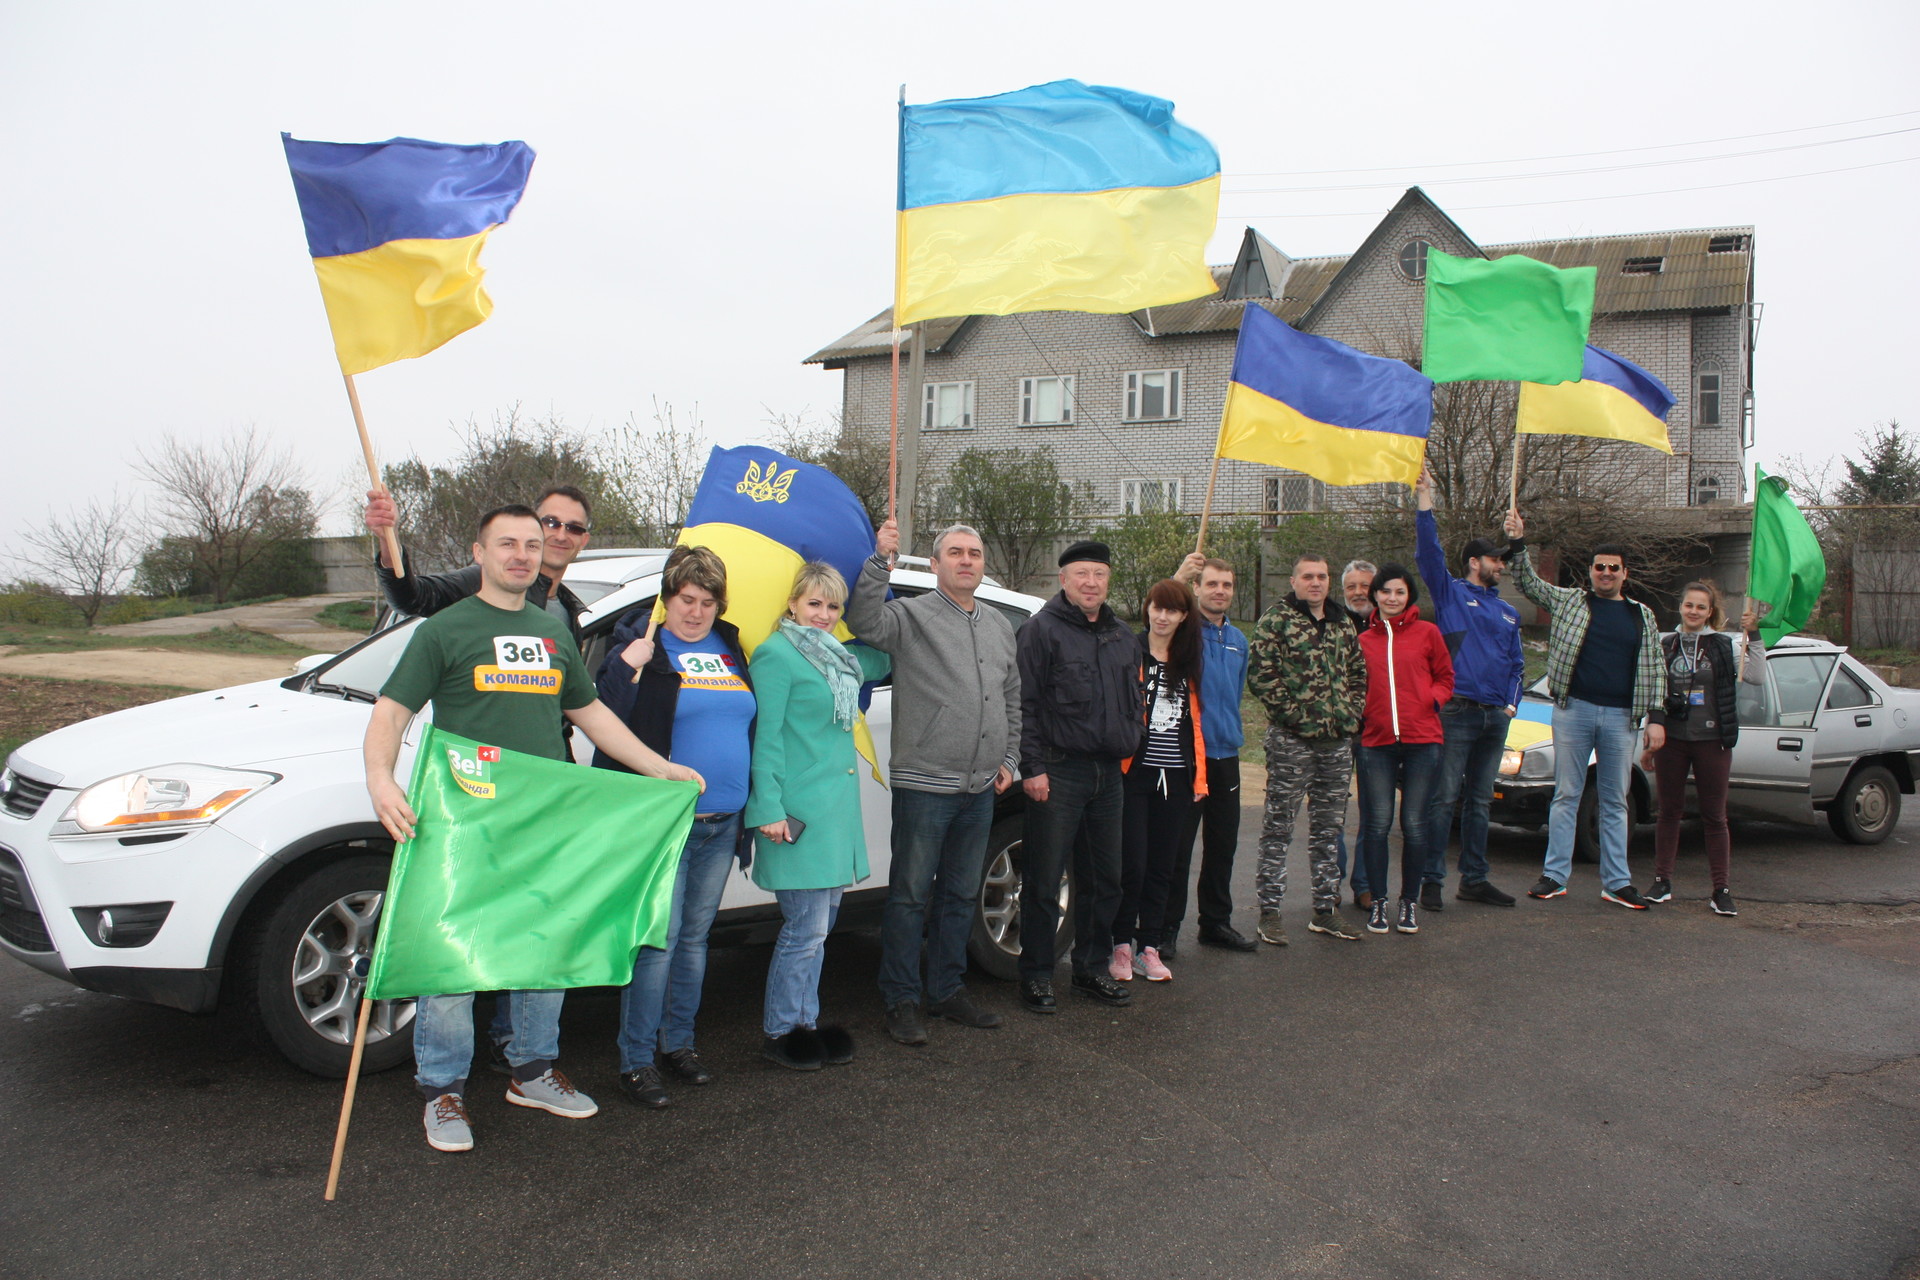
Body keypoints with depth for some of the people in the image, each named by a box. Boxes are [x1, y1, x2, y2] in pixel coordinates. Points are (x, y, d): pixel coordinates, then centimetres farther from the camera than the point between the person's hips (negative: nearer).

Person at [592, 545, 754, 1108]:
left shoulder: (730, 647, 13)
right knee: (659, 938, -5)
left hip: (723, 823, 6)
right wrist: (628, 669, -28)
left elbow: (753, 724, 19)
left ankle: (677, 1041, 28)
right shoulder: (642, 645, -4)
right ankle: (635, 1060, 7)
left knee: (696, 936, 14)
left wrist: (756, 808, 15)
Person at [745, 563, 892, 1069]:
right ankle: (780, 1032, 12)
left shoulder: (840, 656, 16)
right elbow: (766, 737, -12)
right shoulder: (777, 655, -7)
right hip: (799, 811, -8)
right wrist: (769, 808, -17)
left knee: (819, 922, 14)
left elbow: (883, 659, 32)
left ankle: (806, 1022, 25)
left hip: (838, 808, 8)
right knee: (806, 927, -3)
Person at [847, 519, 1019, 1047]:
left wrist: (1008, 760, 15)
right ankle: (901, 1001, 13)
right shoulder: (911, 615, -4)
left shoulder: (999, 626, 15)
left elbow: (1012, 700, 22)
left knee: (961, 895, 15)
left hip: (981, 788, 6)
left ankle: (948, 992, 28)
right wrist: (880, 559, -32)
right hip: (924, 785, -6)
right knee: (910, 895, 1)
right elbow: (866, 622, -26)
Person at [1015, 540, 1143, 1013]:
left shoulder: (1121, 637, 16)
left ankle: (1091, 969, 26)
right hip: (1059, 773, -7)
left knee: (1104, 880, 13)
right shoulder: (1042, 629, -6)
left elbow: (1134, 699, 26)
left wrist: (1128, 744, 15)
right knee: (1043, 881, -2)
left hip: (1108, 774, 7)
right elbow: (1023, 704, -10)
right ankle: (1036, 977, 9)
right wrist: (1032, 767, -15)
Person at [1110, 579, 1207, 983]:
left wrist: (1198, 775, 11)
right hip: (1134, 772, -5)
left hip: (1175, 777, 5)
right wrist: (1115, 760, -13)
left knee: (1161, 866, 9)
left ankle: (1148, 947, 19)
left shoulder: (1188, 663, 13)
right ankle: (1121, 946, 12)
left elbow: (1194, 719, 15)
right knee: (1131, 863, -4)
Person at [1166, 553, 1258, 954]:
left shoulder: (1238, 639, 14)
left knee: (1222, 845, 14)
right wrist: (1178, 578, -40)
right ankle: (1167, 927, 9)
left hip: (1226, 756, 6)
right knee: (1178, 847, -1)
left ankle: (1217, 922, 27)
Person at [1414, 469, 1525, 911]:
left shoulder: (1508, 611, 20)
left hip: (1495, 717, 6)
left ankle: (1474, 879, 19)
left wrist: (1512, 701, 9)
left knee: (1480, 801, 11)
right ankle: (1432, 880, -2)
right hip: (1458, 711, -6)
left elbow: (1517, 663, 25)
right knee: (1444, 798, -7)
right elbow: (1429, 552, -10)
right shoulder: (1451, 592, 4)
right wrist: (1424, 499, -17)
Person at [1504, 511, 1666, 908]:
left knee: (1615, 803, 8)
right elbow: (1529, 583, 5)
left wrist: (1656, 718, 2)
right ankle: (1555, 876, 7)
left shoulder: (1642, 615, 11)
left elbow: (1654, 670, 9)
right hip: (1574, 711, -2)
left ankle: (1616, 883, 13)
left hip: (1620, 716, 2)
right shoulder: (1569, 601, 8)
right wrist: (1518, 543, -9)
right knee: (1566, 796, 3)